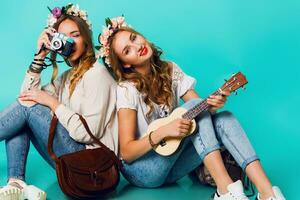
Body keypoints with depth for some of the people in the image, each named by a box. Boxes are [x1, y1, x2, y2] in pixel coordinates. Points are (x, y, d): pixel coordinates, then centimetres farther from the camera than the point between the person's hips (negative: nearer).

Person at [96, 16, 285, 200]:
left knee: (223, 119, -19)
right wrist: (162, 131, -32)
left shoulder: (170, 70, 1)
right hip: (141, 169, -5)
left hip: (171, 162, 6)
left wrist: (213, 106, -23)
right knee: (194, 105, -24)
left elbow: (202, 110, 0)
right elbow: (126, 152, -17)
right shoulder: (127, 89, -16)